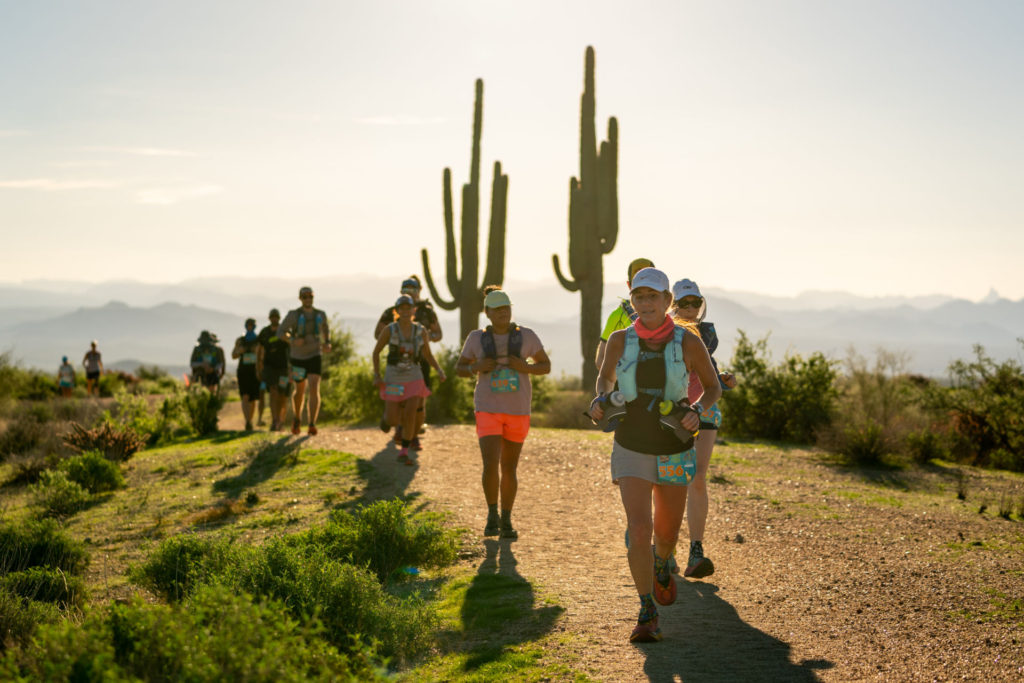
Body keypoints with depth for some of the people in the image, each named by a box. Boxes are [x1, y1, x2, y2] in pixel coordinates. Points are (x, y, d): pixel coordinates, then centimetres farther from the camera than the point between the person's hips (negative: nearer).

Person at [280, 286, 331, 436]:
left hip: (315, 357, 0)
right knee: (300, 390, 14)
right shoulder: (293, 315, -8)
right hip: (298, 357, 0)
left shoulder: (320, 315, 1)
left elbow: (326, 331, 19)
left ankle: (312, 425, -23)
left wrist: (327, 344, -1)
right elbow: (281, 332, -3)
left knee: (314, 388, -20)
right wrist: (292, 341, -23)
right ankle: (297, 418, 44)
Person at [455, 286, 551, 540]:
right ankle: (492, 514, 9)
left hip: (518, 411, 1)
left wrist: (525, 367, -14)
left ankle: (506, 521, 25)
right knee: (491, 465, -15)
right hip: (488, 409, -1)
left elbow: (545, 366, 7)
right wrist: (477, 368, -13)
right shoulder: (477, 338, -1)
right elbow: (460, 368, 9)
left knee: (509, 469, 7)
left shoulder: (526, 336, -1)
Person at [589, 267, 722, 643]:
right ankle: (647, 615, -3)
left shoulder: (689, 342, -12)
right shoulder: (620, 340, -9)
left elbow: (713, 387, 2)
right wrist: (601, 399, -12)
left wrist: (697, 410, -19)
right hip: (631, 451, 0)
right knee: (639, 528, -18)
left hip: (675, 450, 1)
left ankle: (661, 566, 52)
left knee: (666, 534, 15)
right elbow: (605, 377, 11)